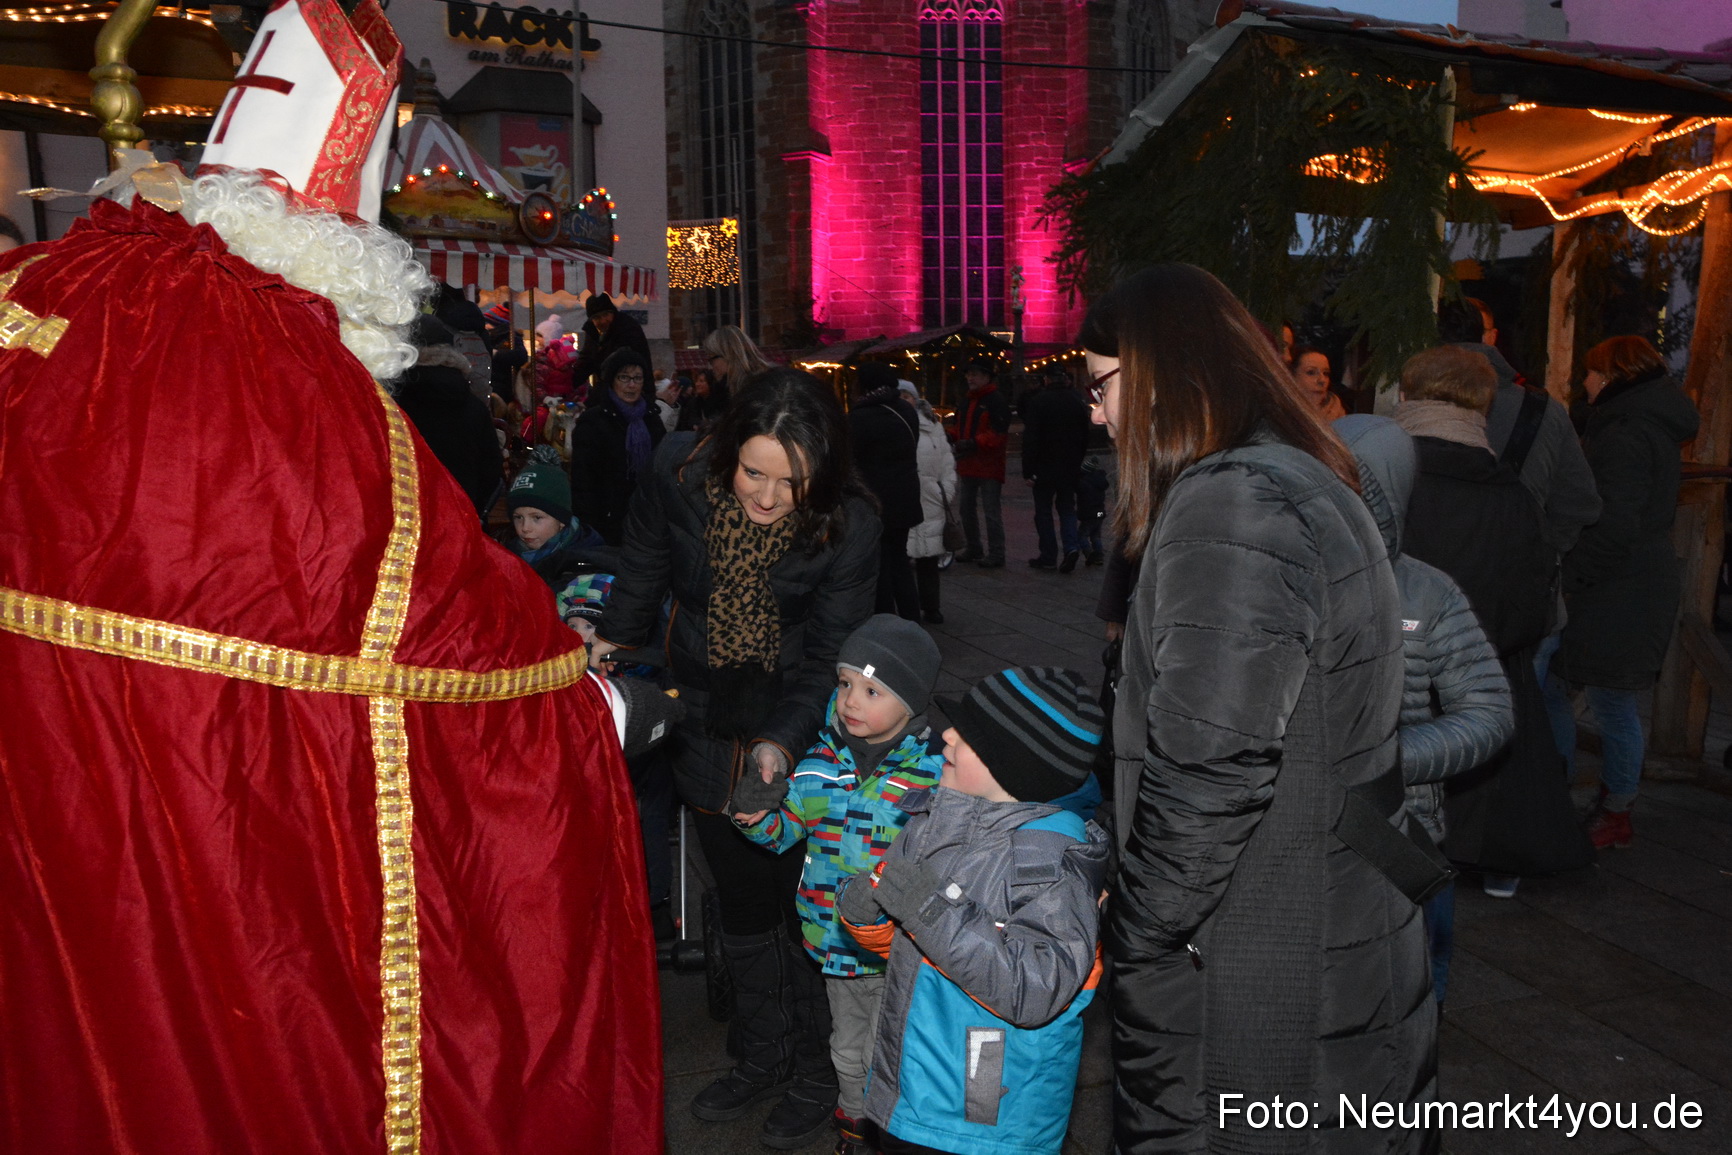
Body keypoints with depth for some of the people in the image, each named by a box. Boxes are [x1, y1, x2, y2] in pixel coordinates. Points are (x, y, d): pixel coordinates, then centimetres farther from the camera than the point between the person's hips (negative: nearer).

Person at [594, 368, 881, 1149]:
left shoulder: (848, 524, -21)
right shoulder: (680, 474, -15)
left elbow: (829, 658, -18)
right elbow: (644, 565, 6)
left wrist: (782, 744, -29)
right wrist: (615, 640, 2)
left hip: (803, 733, -3)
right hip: (706, 728, 3)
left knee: (805, 908, 6)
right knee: (743, 907, 15)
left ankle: (814, 1074, 28)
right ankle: (760, 1061, 35)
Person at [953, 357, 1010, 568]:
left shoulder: (996, 401, -11)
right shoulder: (967, 402, 17)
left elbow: (999, 433, -20)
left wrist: (973, 443, -27)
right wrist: (959, 446, 7)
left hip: (989, 467, -9)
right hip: (968, 465, 9)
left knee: (991, 511, -7)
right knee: (967, 510, 15)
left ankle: (996, 554, -1)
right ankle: (973, 548, 27)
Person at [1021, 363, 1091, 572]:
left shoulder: (1038, 401, -12)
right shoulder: (1077, 400, 4)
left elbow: (1030, 439, -15)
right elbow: (1085, 437, 11)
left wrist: (1027, 469, -11)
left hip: (1045, 467, -4)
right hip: (1070, 467, 4)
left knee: (1043, 510, 6)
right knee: (1067, 507, 14)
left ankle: (1048, 556, 7)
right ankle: (1071, 546, -6)